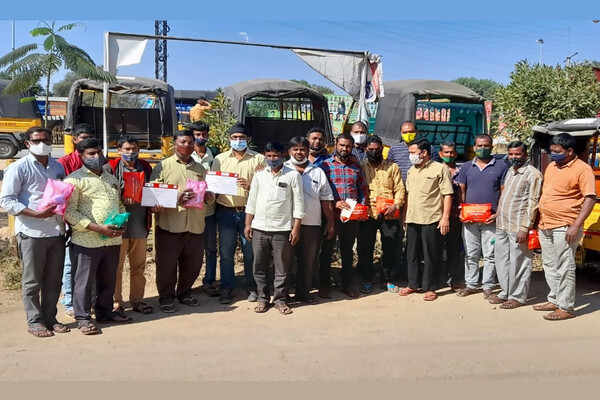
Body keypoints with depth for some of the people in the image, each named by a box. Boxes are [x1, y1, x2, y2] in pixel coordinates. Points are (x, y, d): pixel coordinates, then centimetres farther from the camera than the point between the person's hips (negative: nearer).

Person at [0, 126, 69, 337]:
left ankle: (50, 318, 23)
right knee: (32, 281, 4)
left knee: (53, 280, 11)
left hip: (57, 231, 5)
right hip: (31, 233, -5)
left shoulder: (58, 167, 12)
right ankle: (34, 322, 16)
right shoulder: (18, 168, -5)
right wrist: (37, 214, -19)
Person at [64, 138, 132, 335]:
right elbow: (69, 212, -13)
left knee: (108, 279, 16)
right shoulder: (74, 179, -6)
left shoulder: (111, 179, 17)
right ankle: (83, 318, 14)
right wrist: (98, 228, -18)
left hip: (113, 239, 6)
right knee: (84, 281, 3)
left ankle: (105, 311, 30)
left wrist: (123, 224, 1)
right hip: (87, 240, -6)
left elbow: (120, 205, 23)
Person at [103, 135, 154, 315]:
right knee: (116, 265, 4)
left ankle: (137, 300, 24)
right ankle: (115, 302, 15)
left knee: (139, 265, 12)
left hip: (140, 224, 4)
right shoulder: (110, 168, -2)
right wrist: (121, 199, -21)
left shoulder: (146, 168, 11)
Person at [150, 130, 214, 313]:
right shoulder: (163, 166, 3)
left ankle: (184, 293, 31)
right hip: (169, 225, -4)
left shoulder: (200, 169, 18)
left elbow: (210, 193, 23)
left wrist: (209, 196, -1)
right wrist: (176, 199, -19)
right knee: (166, 264, 3)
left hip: (195, 226, 4)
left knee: (193, 263, 11)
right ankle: (166, 297, 18)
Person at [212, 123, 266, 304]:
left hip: (248, 211, -1)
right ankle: (226, 288, 15)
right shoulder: (220, 159, 11)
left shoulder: (258, 159, 4)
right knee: (226, 252, 3)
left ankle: (251, 287, 20)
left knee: (250, 252, 4)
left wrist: (250, 186, -17)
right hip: (226, 212, 2)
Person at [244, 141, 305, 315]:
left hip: (282, 229, -3)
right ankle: (263, 298, 21)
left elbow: (298, 203, -2)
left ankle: (280, 299, 17)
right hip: (259, 228, 3)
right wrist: (248, 224, 6)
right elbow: (252, 200, 12)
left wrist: (296, 228, -7)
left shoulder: (293, 175, -1)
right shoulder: (259, 175, 8)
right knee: (260, 266, 8)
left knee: (282, 268, 4)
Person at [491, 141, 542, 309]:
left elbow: (533, 204, -14)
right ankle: (505, 292, 27)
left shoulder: (532, 174, -9)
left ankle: (517, 297, 13)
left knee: (518, 263, 1)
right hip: (502, 225, 8)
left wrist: (525, 228, -18)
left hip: (518, 227, -8)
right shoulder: (509, 171, 15)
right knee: (502, 260, 14)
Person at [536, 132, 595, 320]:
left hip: (564, 228, -8)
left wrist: (576, 225, -20)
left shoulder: (582, 169, -9)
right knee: (550, 266, 16)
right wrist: (540, 220, 20)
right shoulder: (551, 166, 13)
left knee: (564, 268, -3)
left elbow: (590, 198, -14)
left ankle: (566, 308, 6)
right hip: (545, 226, 8)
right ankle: (554, 300, 28)